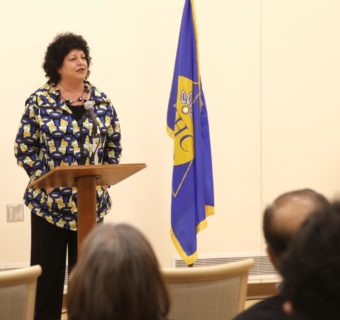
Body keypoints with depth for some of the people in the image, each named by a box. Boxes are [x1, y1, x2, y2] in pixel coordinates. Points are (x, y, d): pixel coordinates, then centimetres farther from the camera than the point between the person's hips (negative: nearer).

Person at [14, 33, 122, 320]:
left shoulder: (101, 102, 5)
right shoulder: (40, 102, -4)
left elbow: (114, 143, 12)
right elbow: (24, 146, -2)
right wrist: (42, 177, -10)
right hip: (49, 200, -3)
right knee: (47, 270, 0)